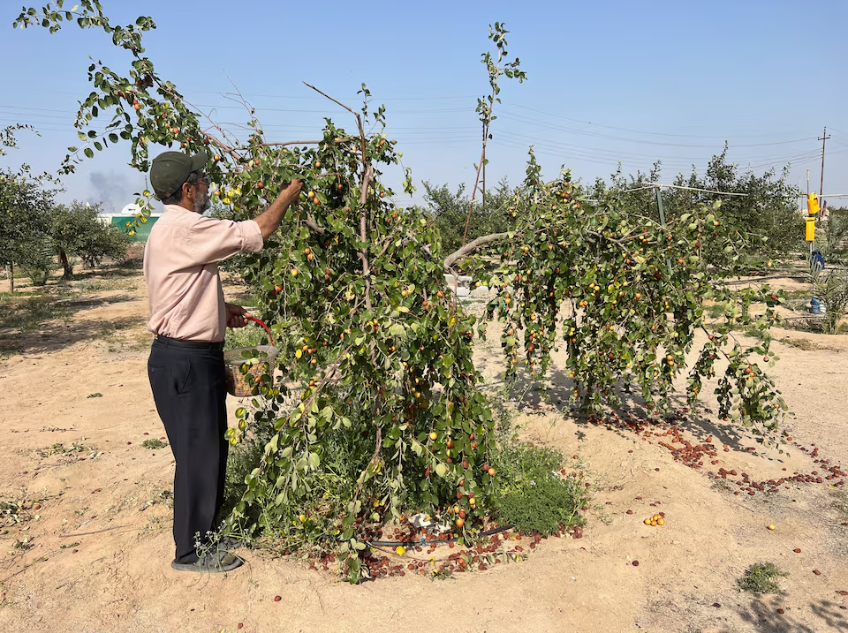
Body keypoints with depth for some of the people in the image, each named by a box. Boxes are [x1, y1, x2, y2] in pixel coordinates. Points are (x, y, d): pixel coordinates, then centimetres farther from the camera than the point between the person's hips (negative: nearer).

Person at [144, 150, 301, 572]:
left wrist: (220, 311, 11)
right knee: (197, 452, 1)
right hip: (185, 360, -11)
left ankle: (205, 531, 35)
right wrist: (290, 193, -5)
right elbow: (256, 233, -20)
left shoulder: (170, 230, 15)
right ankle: (191, 551, 16)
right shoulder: (185, 228, -19)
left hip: (192, 356, 11)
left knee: (211, 448, 19)